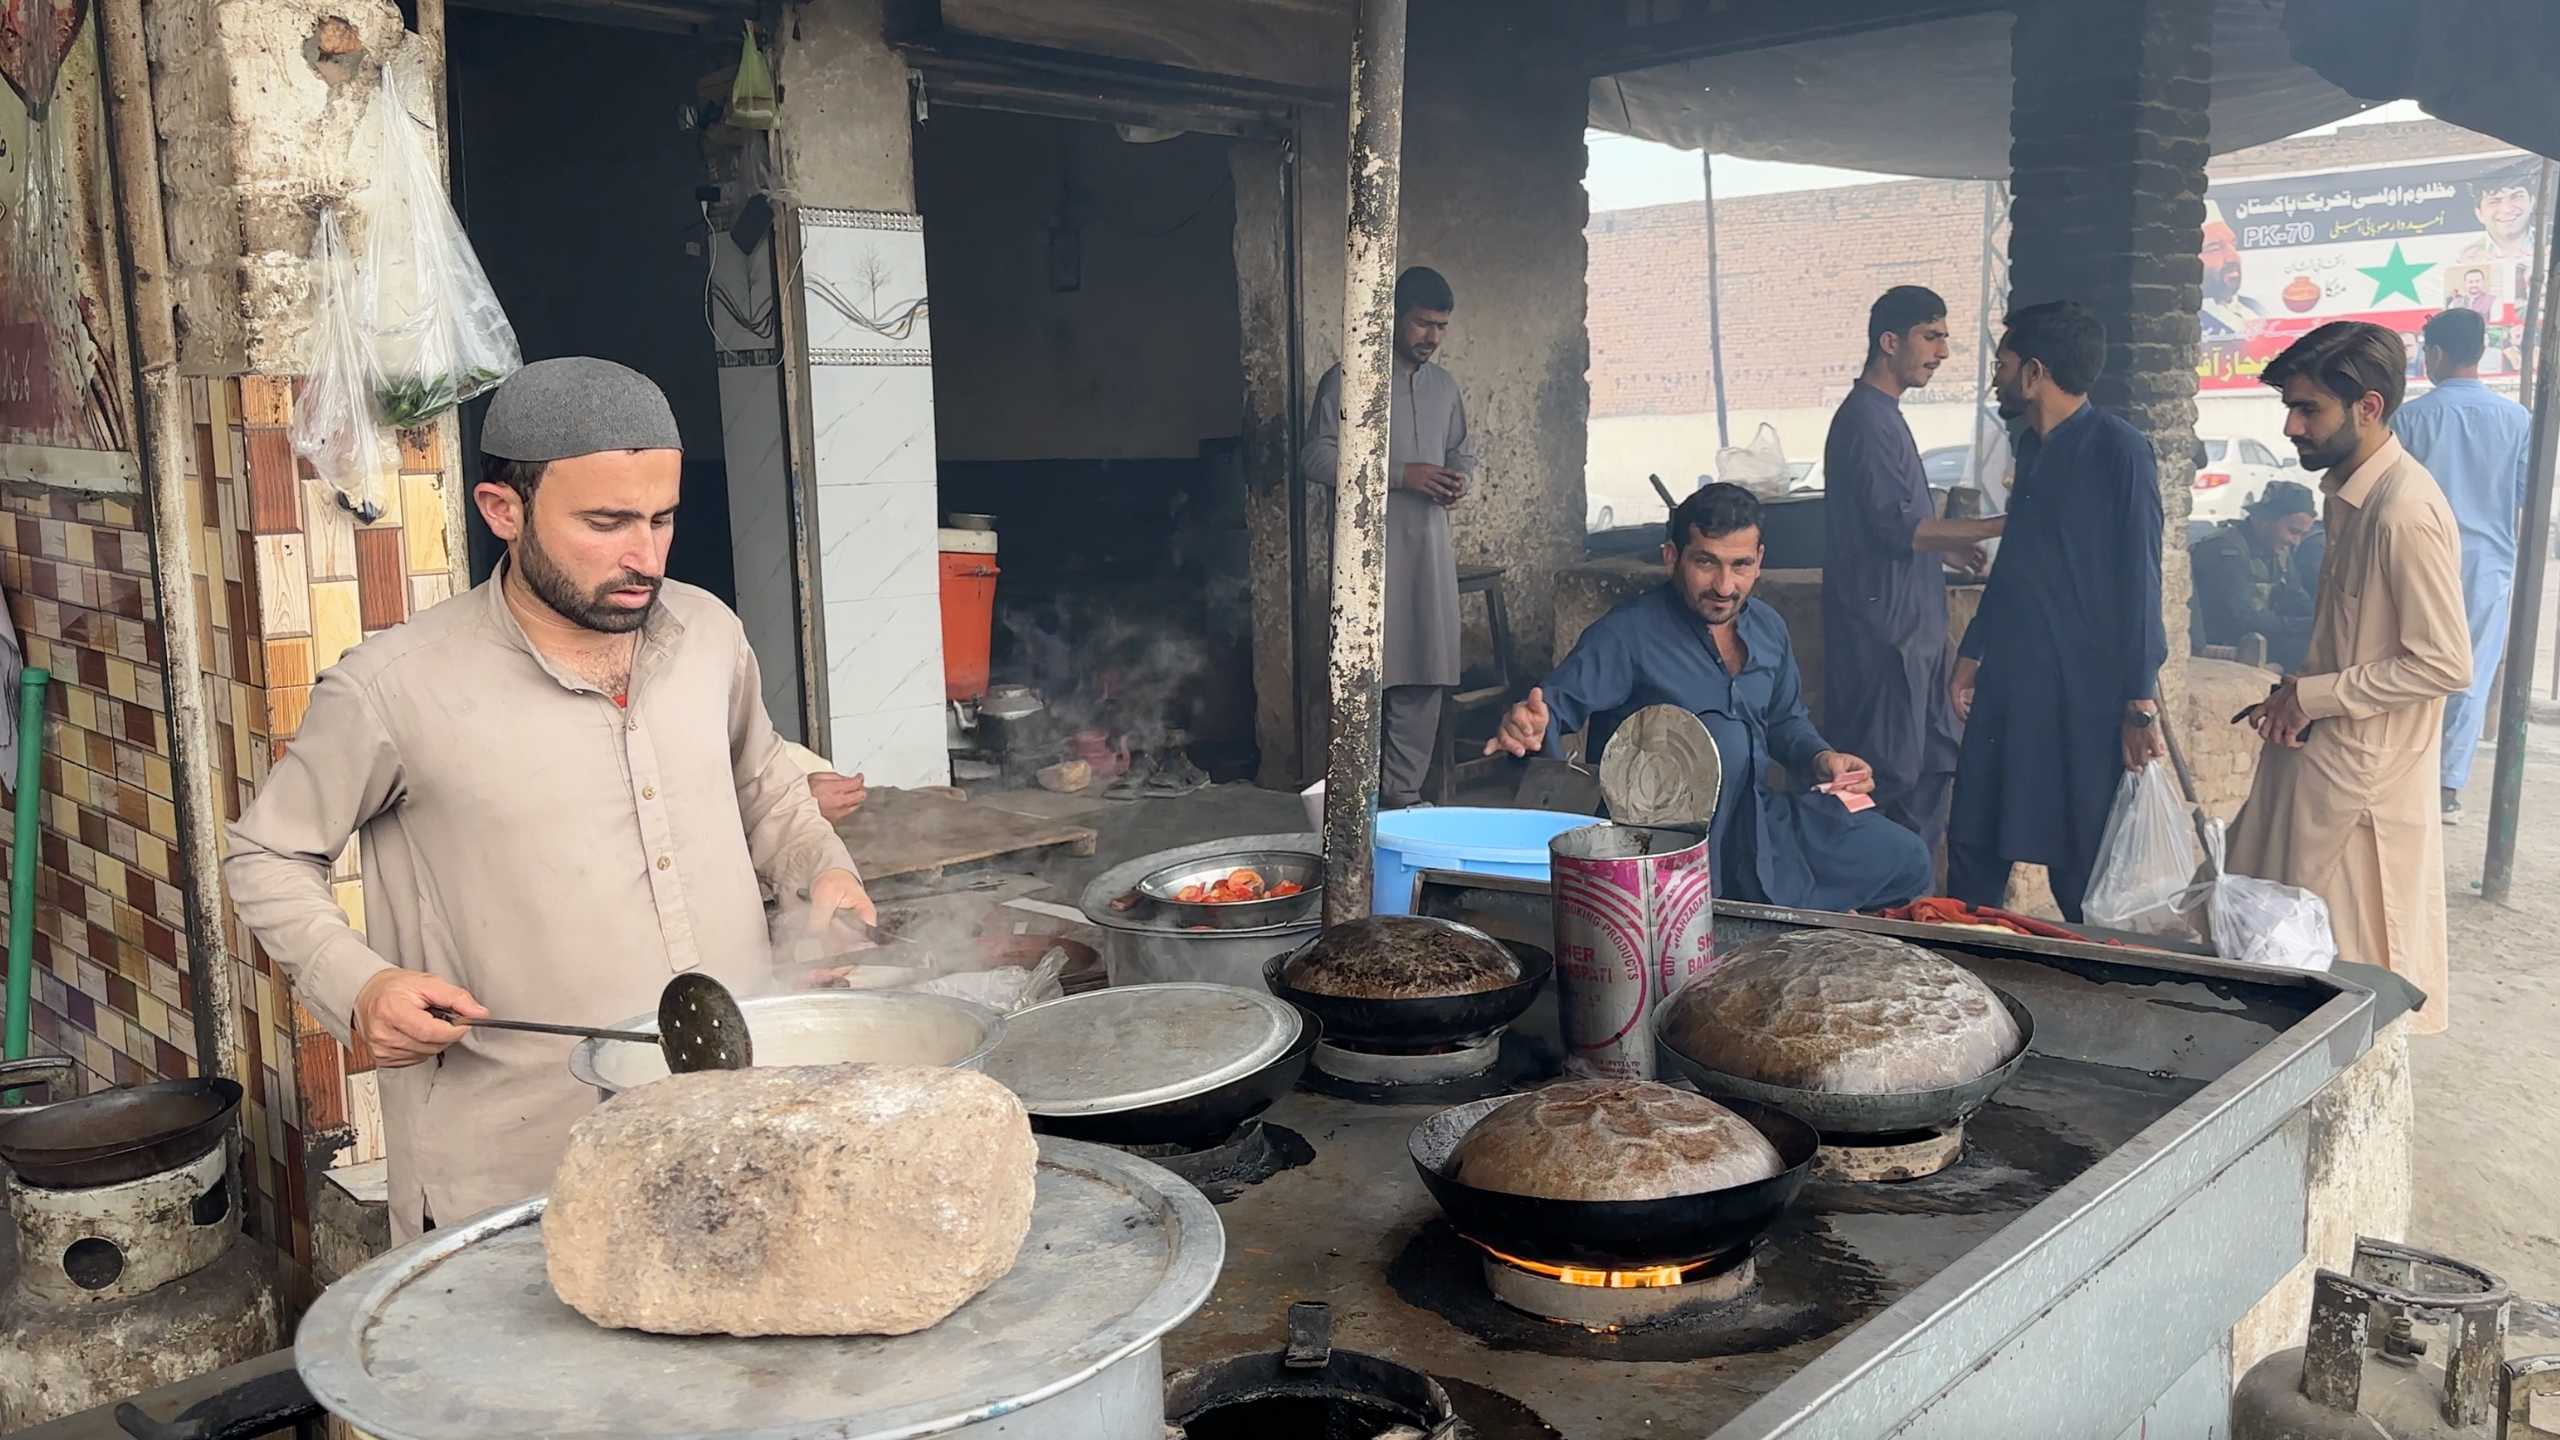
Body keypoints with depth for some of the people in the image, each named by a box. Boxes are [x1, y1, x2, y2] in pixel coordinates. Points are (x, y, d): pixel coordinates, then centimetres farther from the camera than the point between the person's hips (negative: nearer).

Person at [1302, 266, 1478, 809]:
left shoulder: (1445, 386, 16)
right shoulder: (1347, 379, -3)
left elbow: (1463, 450, 27)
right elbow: (1316, 458, -9)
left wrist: (1460, 477, 2)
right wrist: (1400, 474, -16)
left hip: (1430, 545, 6)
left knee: (1423, 678, 5)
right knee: (1367, 673, -7)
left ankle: (1404, 794, 14)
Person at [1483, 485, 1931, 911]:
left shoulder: (1768, 628, 8)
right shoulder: (1628, 633, -14)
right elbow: (1558, 702, -24)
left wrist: (1820, 757, 2)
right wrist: (1532, 726, -48)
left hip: (1753, 815, 6)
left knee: (1903, 858, 0)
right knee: (1721, 735, -34)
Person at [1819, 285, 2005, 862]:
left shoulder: (1882, 416, 17)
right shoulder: (1866, 421, -16)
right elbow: (1899, 526, -22)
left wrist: (1952, 545, 22)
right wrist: (1996, 527, -19)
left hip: (1909, 625, 11)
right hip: (1883, 627, -11)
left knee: (1932, 765, 14)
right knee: (1891, 772, -6)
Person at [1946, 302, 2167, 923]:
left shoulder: (2118, 449, -11)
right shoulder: (2034, 447, 14)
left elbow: (2139, 580, -13)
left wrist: (2140, 704, -15)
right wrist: (1972, 653, 21)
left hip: (2083, 692, -8)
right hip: (2010, 683, 8)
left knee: (2080, 867, 0)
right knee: (1972, 848, 9)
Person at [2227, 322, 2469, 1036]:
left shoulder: (2407, 514, -23)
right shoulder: (2347, 490, 7)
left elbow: (2446, 665, -23)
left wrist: (2311, 695, -17)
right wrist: (2295, 695, 4)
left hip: (2364, 774, -9)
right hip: (2316, 748, 9)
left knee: (2344, 959, 2)